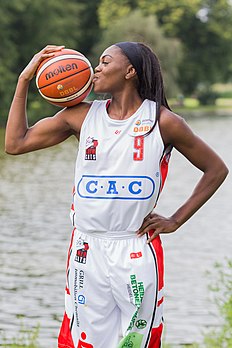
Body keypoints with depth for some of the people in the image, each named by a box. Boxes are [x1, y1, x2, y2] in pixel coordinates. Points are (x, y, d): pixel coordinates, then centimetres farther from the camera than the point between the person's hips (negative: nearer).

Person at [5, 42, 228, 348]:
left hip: (137, 251, -2)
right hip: (87, 250, 2)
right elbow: (16, 143, 7)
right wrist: (25, 79, 5)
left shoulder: (162, 122, -1)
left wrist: (176, 221, 3)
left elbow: (216, 169, 7)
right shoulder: (81, 115, 6)